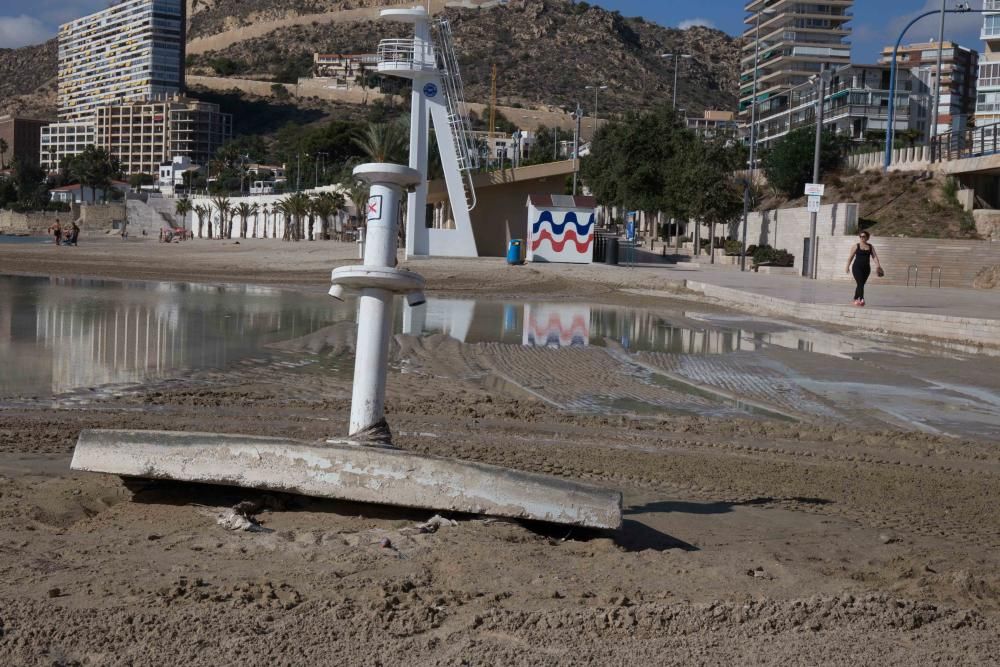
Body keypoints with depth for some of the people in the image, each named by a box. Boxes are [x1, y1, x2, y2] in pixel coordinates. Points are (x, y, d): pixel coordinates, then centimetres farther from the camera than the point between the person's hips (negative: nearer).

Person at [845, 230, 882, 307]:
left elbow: (875, 257, 0)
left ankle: (855, 299, 27)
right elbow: (851, 257, 4)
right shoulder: (856, 246, 0)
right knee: (860, 284, -18)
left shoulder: (871, 247, 8)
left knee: (861, 284, 12)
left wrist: (878, 265, -14)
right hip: (857, 267, -4)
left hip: (866, 268, 4)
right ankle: (861, 299, -29)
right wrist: (847, 267, 3)